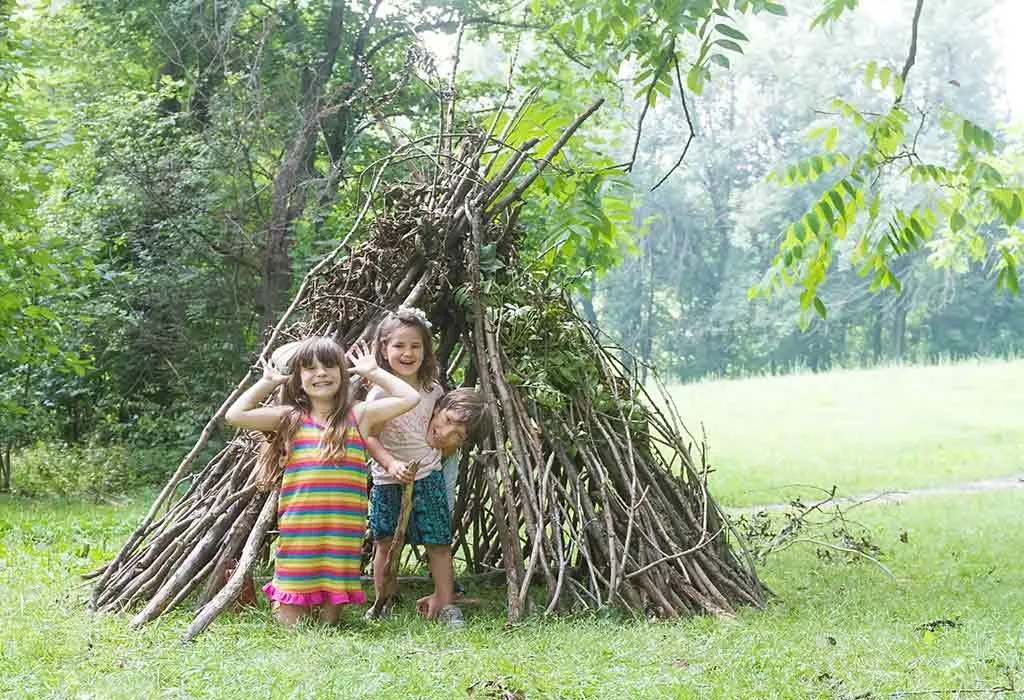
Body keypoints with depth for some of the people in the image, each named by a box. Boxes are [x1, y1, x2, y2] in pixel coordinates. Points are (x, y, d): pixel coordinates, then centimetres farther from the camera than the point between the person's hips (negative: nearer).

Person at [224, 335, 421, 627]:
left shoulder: (359, 416, 6)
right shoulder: (291, 418, 5)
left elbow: (410, 397, 0)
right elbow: (235, 415, -1)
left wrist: (372, 372, 7)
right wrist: (268, 382, 7)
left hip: (344, 532, 0)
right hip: (299, 531, 0)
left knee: (330, 621, 7)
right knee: (291, 623, 4)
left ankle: (331, 603, 38)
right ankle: (280, 598, 34)